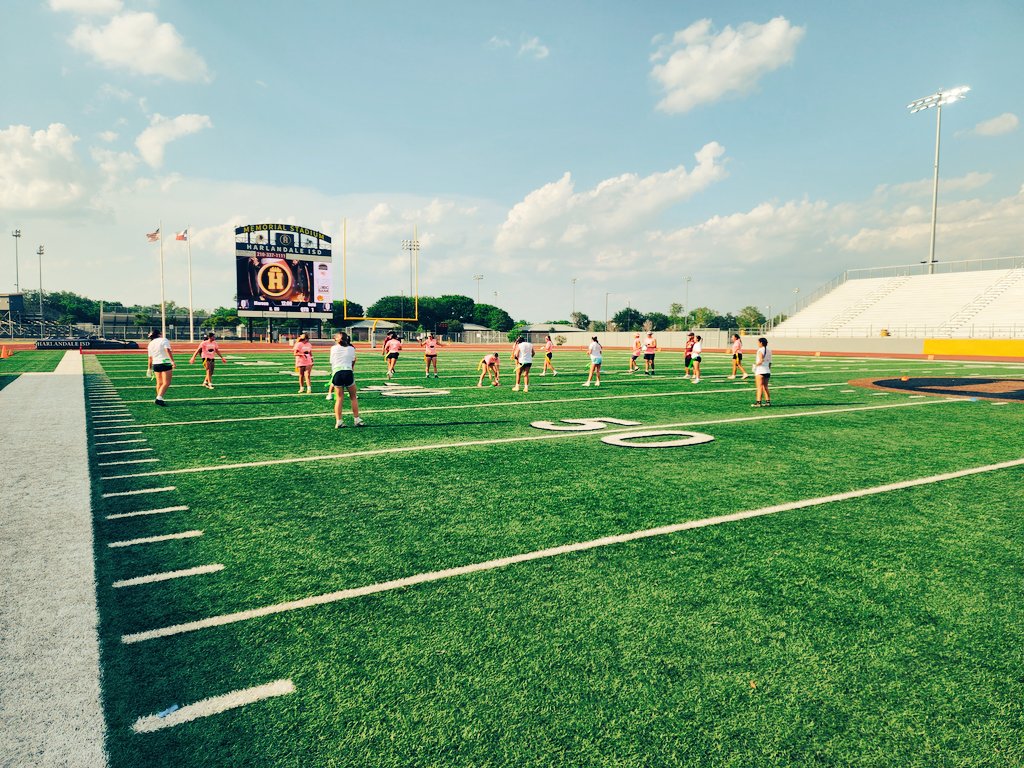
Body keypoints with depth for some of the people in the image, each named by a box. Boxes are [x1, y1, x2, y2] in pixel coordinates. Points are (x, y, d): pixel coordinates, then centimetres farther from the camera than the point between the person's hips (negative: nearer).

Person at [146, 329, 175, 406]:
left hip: (155, 364, 7)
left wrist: (149, 368, 24)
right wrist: (172, 361, -24)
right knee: (166, 383, -7)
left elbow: (150, 358, 16)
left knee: (159, 383, 16)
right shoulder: (164, 340, -3)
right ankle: (159, 398, -20)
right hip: (165, 363, -6)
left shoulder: (150, 344, 13)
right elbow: (168, 351, -18)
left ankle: (159, 398, 20)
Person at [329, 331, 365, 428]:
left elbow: (332, 362, 16)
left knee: (339, 398, 8)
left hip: (336, 373, 1)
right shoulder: (351, 348, 12)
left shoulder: (333, 348, 13)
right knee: (353, 397, 12)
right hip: (348, 372, -1)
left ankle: (338, 421, 1)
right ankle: (356, 419, 12)